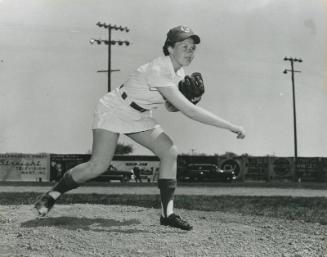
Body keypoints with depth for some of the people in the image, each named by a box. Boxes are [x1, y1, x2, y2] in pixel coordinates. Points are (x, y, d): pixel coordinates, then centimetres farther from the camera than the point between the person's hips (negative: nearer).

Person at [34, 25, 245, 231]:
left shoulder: (179, 71, -3)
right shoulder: (158, 71, -32)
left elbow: (172, 106, 11)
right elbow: (189, 110, -37)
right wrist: (230, 127, -36)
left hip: (139, 117, 8)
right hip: (113, 111, -8)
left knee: (170, 152, -9)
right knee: (98, 166, -17)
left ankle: (167, 213, -3)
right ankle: (51, 196, 6)